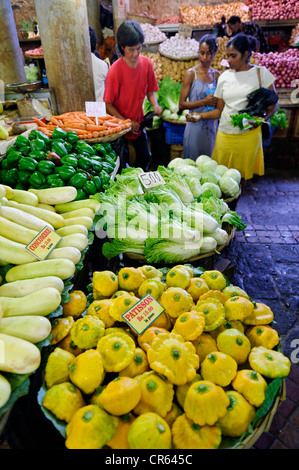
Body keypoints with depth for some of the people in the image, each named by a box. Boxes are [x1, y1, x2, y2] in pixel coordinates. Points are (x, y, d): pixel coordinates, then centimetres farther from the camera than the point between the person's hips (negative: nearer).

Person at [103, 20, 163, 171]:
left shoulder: (146, 63, -7)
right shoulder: (115, 70, -22)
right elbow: (108, 104, -16)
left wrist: (155, 105, -14)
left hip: (138, 122, 5)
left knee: (145, 158, 17)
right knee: (122, 163, 7)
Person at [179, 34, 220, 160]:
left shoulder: (216, 75, 9)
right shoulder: (191, 74, -3)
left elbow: (219, 104, 15)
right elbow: (181, 104, -8)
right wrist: (204, 102, -15)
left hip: (212, 126, 4)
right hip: (195, 125, -4)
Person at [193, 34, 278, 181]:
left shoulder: (260, 73, 2)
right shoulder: (224, 77, 9)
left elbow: (273, 105, 3)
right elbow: (220, 110, 11)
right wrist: (200, 115, -5)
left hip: (249, 135, -2)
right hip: (225, 135, 2)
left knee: (242, 175, 5)